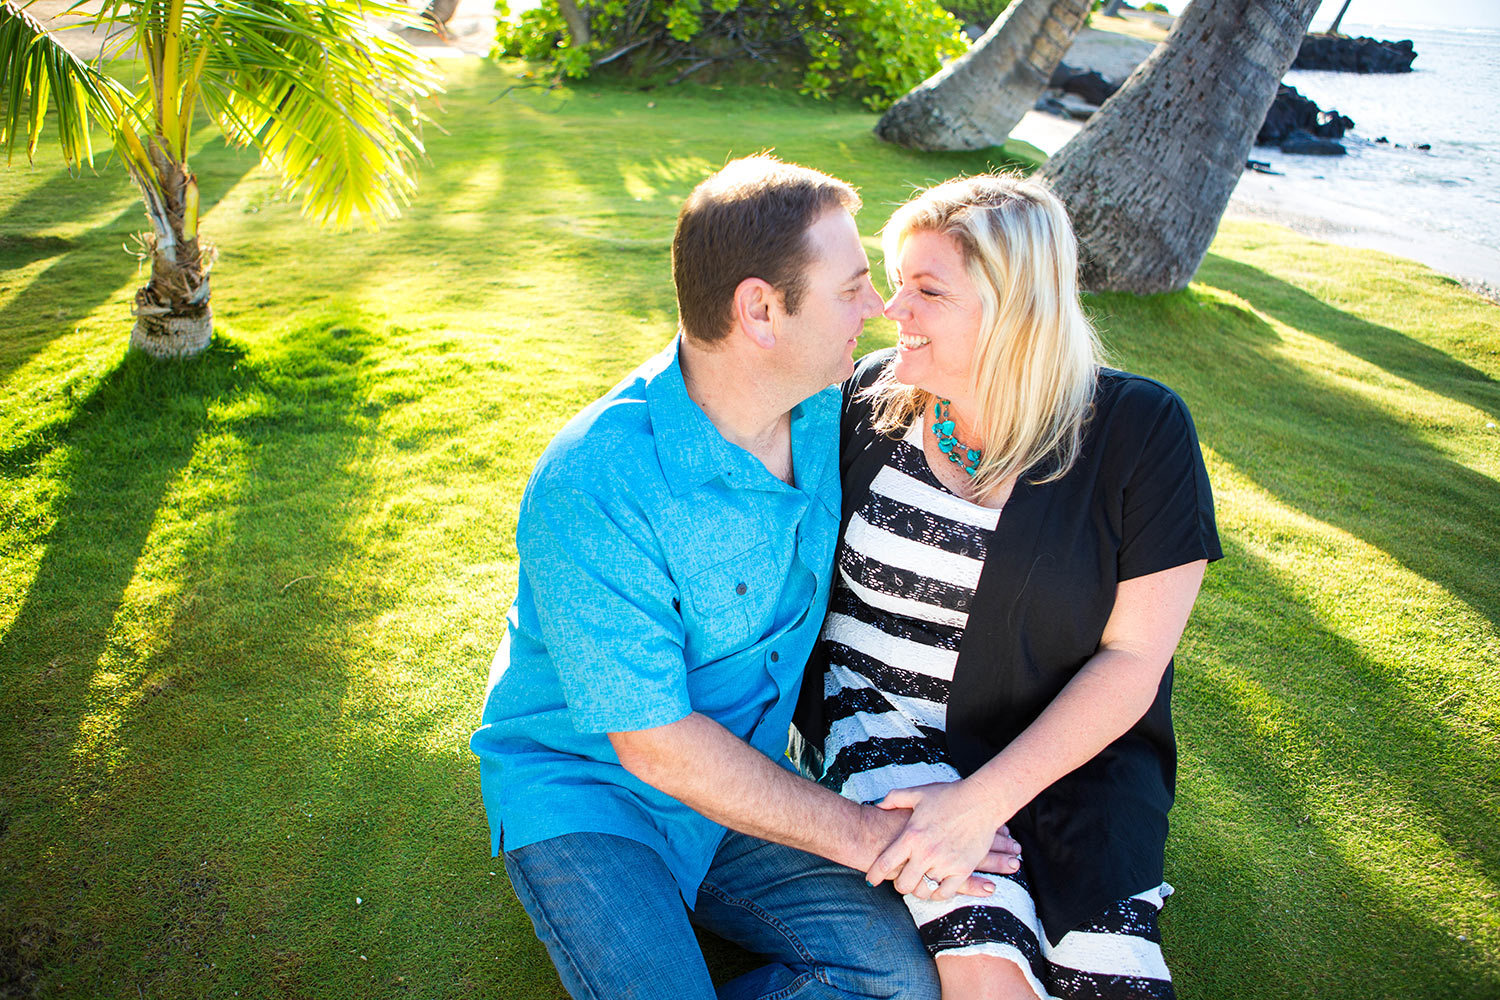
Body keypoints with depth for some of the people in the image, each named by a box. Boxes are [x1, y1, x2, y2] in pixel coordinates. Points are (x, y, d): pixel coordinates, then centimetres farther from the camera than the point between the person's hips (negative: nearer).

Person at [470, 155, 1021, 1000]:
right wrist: (861, 834, -17)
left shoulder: (827, 410, -7)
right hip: (584, 783, -5)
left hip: (745, 778, 5)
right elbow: (654, 744, -21)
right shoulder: (591, 486, -27)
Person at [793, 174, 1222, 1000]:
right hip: (879, 708, 0)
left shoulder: (1139, 430, -10)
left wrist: (982, 801, -21)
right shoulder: (870, 395, -3)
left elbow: (1133, 662, -11)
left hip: (1065, 738, 0)